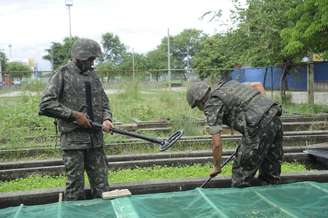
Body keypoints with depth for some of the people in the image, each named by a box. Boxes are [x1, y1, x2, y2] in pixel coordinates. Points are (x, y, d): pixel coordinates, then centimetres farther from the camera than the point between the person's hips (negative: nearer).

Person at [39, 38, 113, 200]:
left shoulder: (93, 75, 13)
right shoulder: (63, 74, -4)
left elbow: (104, 102, 18)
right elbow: (46, 104, -12)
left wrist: (106, 119, -3)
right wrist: (74, 115, -14)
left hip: (96, 138, 5)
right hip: (73, 139, -5)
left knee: (101, 186, 9)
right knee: (75, 186, 1)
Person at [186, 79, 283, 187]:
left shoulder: (211, 105, 0)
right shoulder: (226, 84, 23)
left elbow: (217, 143, -4)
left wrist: (216, 167, 13)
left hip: (260, 126, -9)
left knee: (241, 179, 3)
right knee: (271, 176, 17)